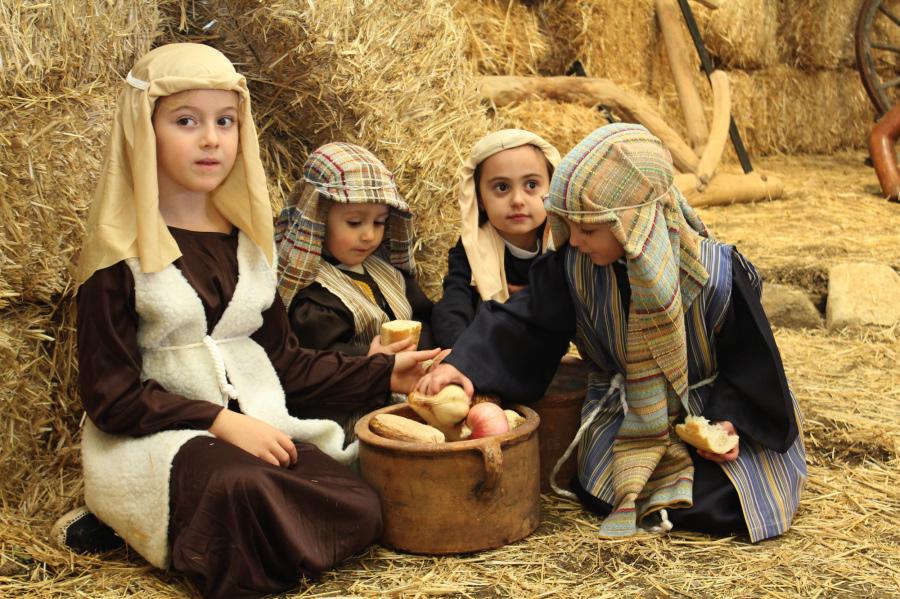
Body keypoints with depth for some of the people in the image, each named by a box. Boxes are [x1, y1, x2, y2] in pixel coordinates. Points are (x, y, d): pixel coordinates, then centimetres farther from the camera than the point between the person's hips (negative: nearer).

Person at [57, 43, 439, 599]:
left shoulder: (246, 240, 12)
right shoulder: (120, 253, -5)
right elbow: (112, 395, -8)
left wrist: (382, 372, 5)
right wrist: (220, 422, -17)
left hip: (260, 425, 6)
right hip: (153, 439, -5)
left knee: (359, 510, -21)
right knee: (240, 487, -39)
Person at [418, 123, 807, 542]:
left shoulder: (716, 275, -23)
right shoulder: (573, 264, -14)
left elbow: (750, 358, -11)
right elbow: (528, 323, -13)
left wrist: (732, 419, -21)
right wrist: (466, 364, -26)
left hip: (710, 412, -2)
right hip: (626, 410, 2)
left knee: (727, 507, -19)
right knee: (599, 494, -17)